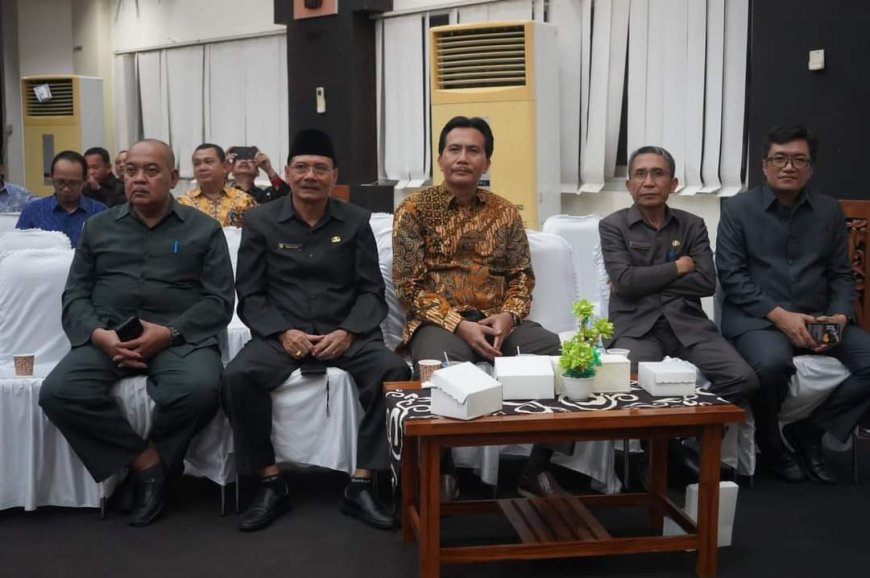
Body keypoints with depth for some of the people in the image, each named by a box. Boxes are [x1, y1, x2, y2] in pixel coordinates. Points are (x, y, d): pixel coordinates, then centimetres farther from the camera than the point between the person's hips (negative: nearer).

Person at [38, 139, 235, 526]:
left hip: (181, 336, -2)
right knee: (58, 393, -26)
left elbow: (219, 301, 1)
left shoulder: (203, 229, 10)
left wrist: (169, 333, -15)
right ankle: (146, 459, -12)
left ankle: (146, 459, -5)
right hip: (107, 337, 2)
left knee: (199, 389, -34)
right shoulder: (98, 227, 17)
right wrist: (99, 334, -10)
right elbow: (75, 295, 12)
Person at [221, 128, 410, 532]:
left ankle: (360, 486, -17)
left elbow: (371, 291, 5)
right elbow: (250, 296, 4)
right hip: (282, 334, 0)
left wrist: (347, 333, -14)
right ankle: (271, 485, -12)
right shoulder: (260, 222, 6)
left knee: (394, 372, -28)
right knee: (237, 377, -29)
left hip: (345, 334, 1)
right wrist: (283, 332, -14)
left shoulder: (356, 221, 8)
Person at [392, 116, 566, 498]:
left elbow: (522, 276, 11)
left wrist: (508, 316, -12)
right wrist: (459, 325, -17)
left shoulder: (505, 212, 13)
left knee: (561, 355, -22)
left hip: (498, 320, 4)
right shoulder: (414, 210, 2)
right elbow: (408, 285, -5)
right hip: (437, 322, -3)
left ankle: (538, 467, -7)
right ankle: (440, 470, -12)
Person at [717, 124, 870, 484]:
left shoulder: (830, 211, 12)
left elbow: (841, 274, 13)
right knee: (773, 363, -35)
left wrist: (840, 315, -8)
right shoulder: (738, 209, 1)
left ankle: (810, 428, 2)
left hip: (817, 318, 5)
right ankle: (769, 441, -4)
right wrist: (779, 314, -17)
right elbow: (731, 275, -6)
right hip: (755, 317, -4)